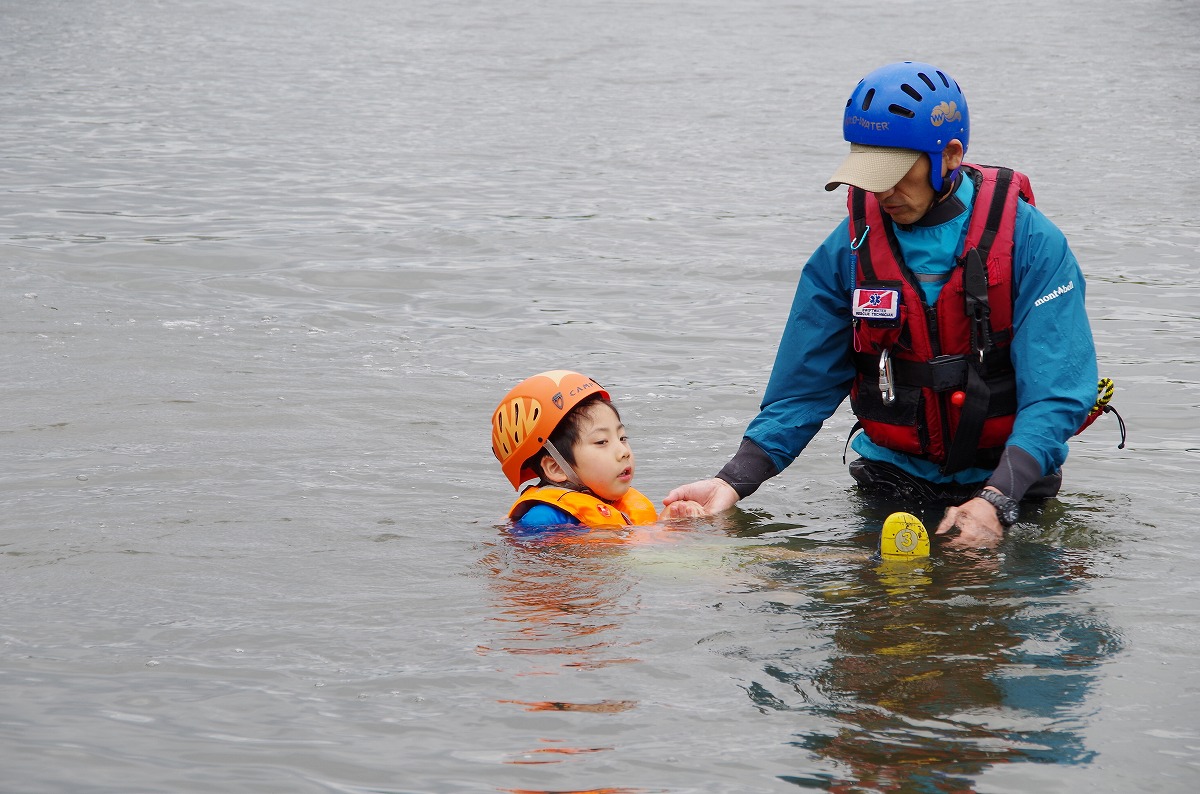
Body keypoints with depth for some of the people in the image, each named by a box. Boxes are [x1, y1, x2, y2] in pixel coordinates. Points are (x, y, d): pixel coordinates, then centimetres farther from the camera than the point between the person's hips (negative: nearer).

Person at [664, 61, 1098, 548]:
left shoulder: (1030, 243, -8)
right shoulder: (847, 250, 1)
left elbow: (1057, 392, -14)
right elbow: (804, 387, 5)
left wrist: (997, 502, -28)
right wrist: (736, 481, -9)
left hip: (1008, 479, -2)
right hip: (892, 478, 3)